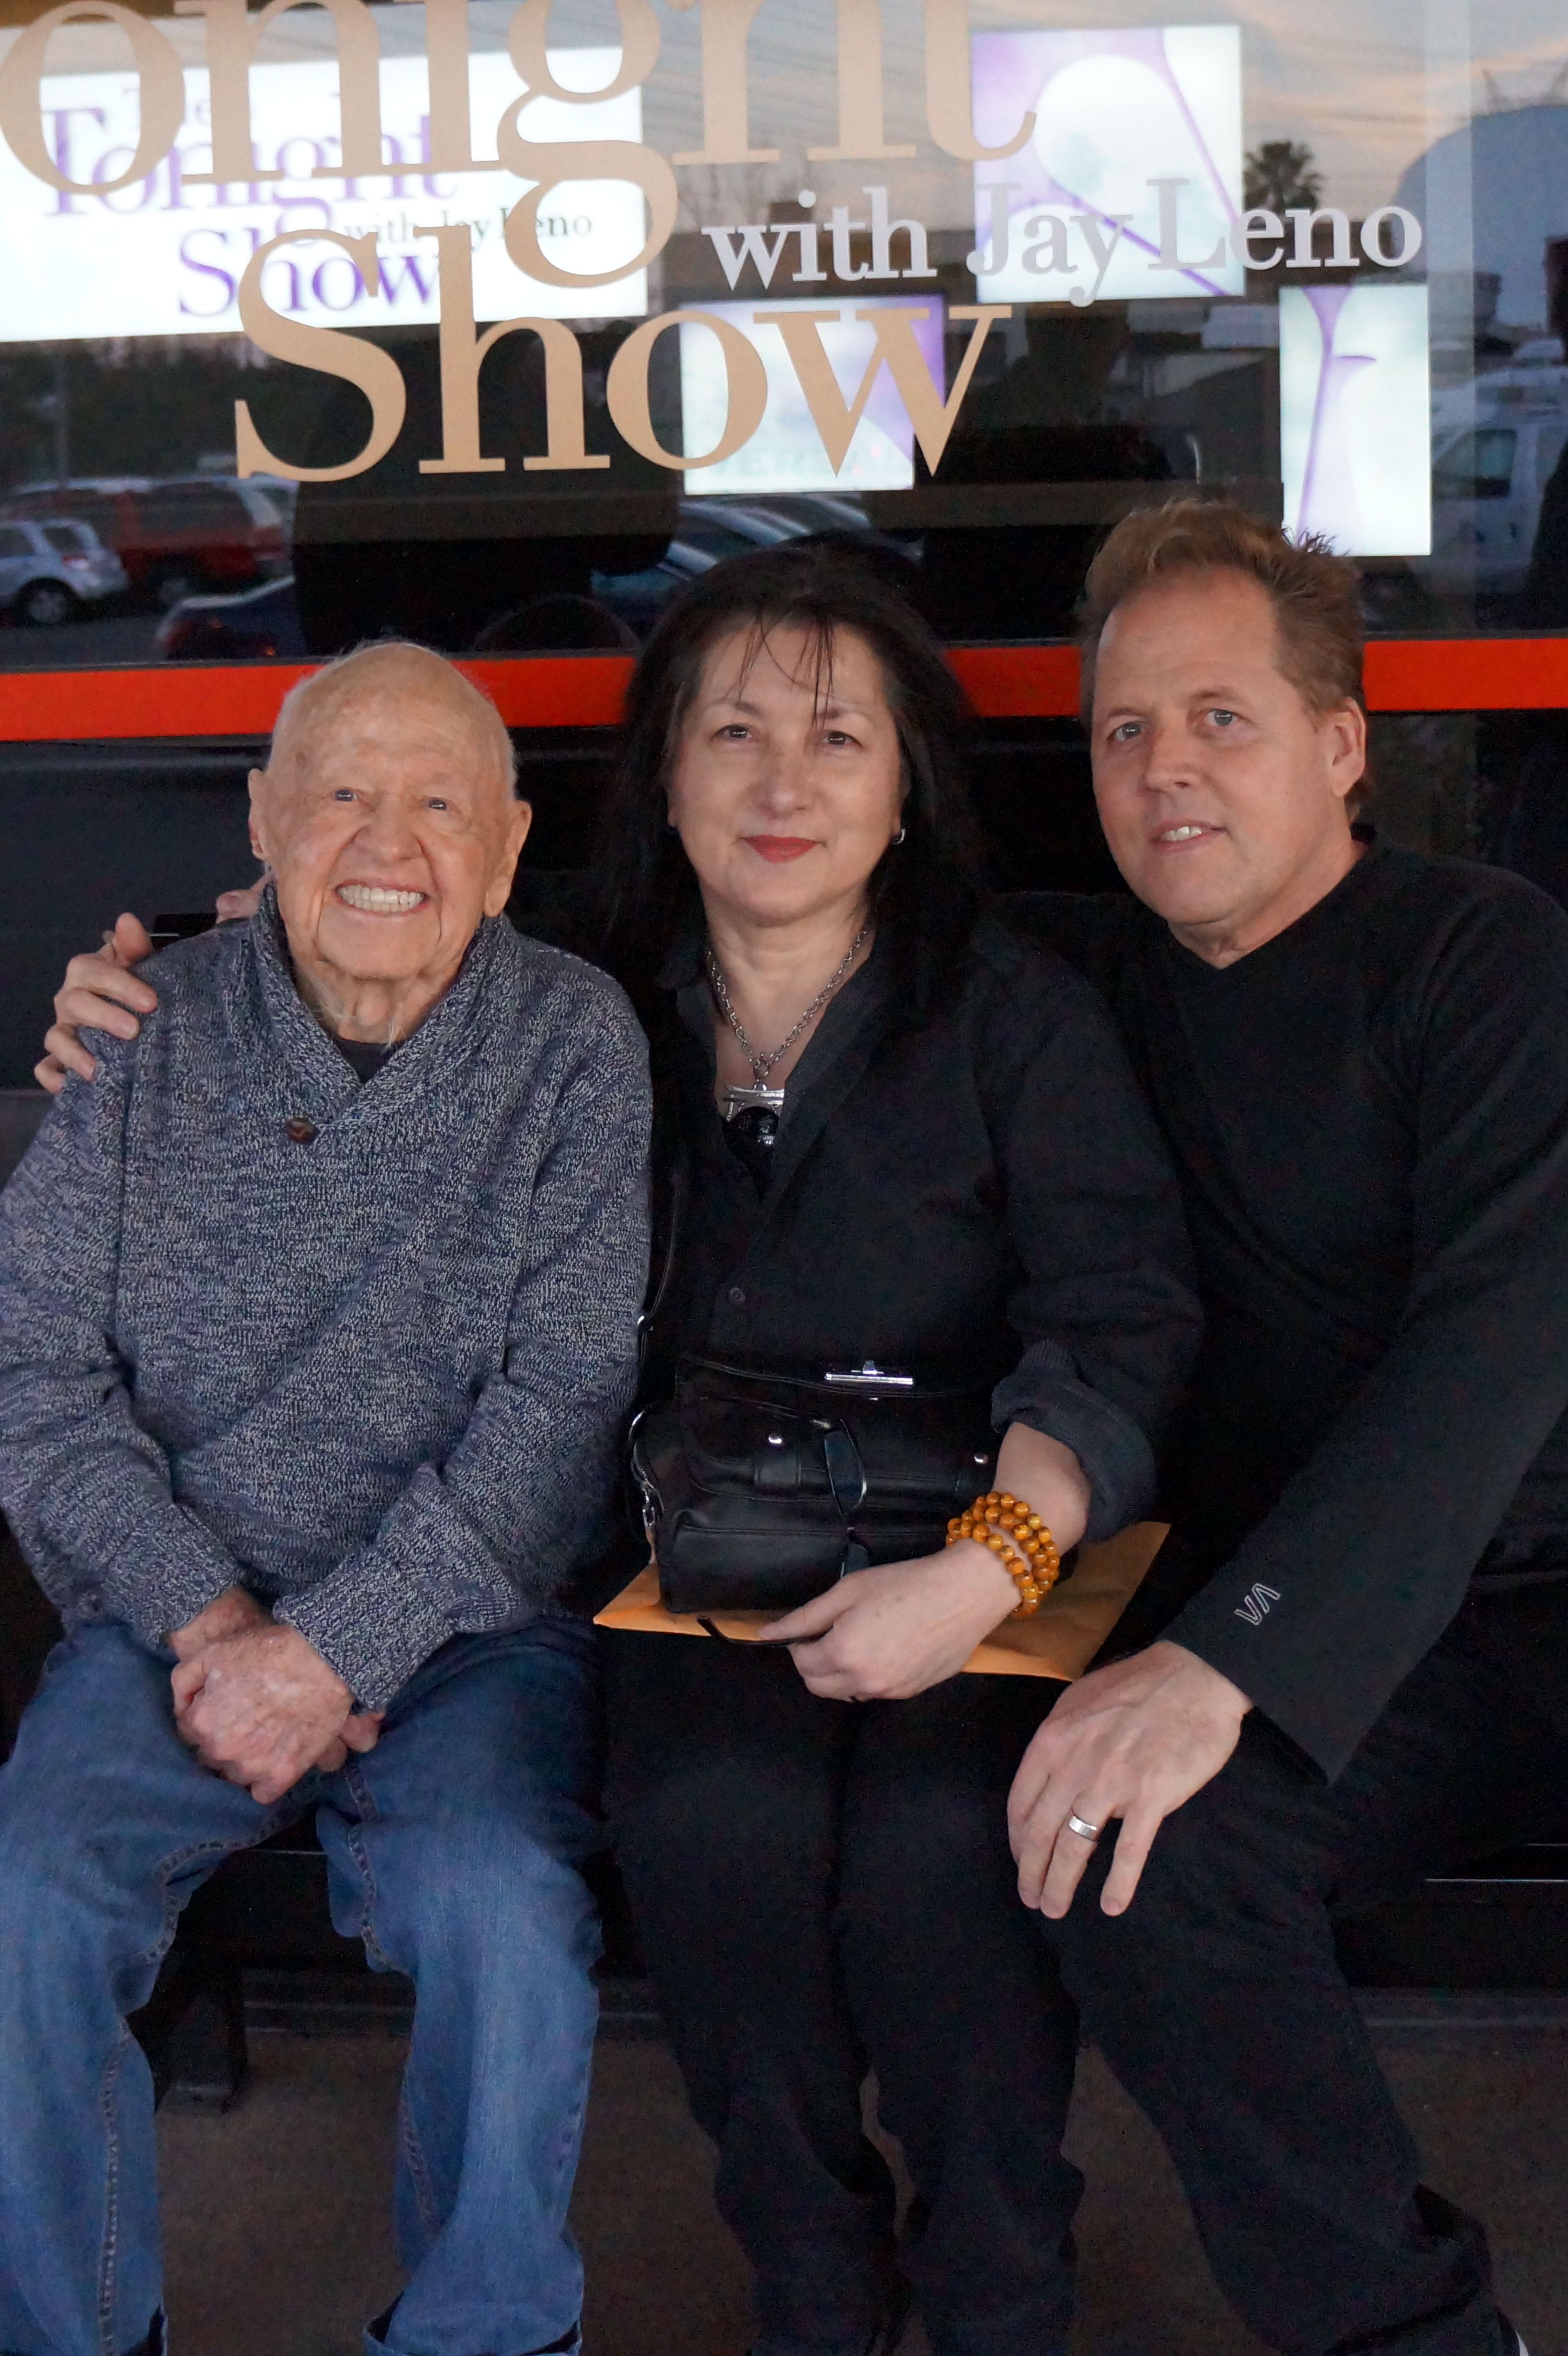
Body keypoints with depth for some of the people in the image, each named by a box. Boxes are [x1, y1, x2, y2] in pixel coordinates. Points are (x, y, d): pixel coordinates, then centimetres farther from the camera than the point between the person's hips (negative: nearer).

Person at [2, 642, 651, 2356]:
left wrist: (335, 1648, -16)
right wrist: (204, 1616, -12)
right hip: (172, 1619, 2)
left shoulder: (574, 1043, -2)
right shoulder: (149, 1036, 4)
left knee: (500, 1909, -28)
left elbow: (562, 1404, -8)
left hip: (465, 1624, -2)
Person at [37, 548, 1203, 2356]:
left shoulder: (1013, 1017, 0)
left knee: (934, 1844, -32)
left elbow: (1119, 1326, -9)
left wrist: (987, 1568, -27)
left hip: (976, 1540, -2)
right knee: (711, 1818, -30)